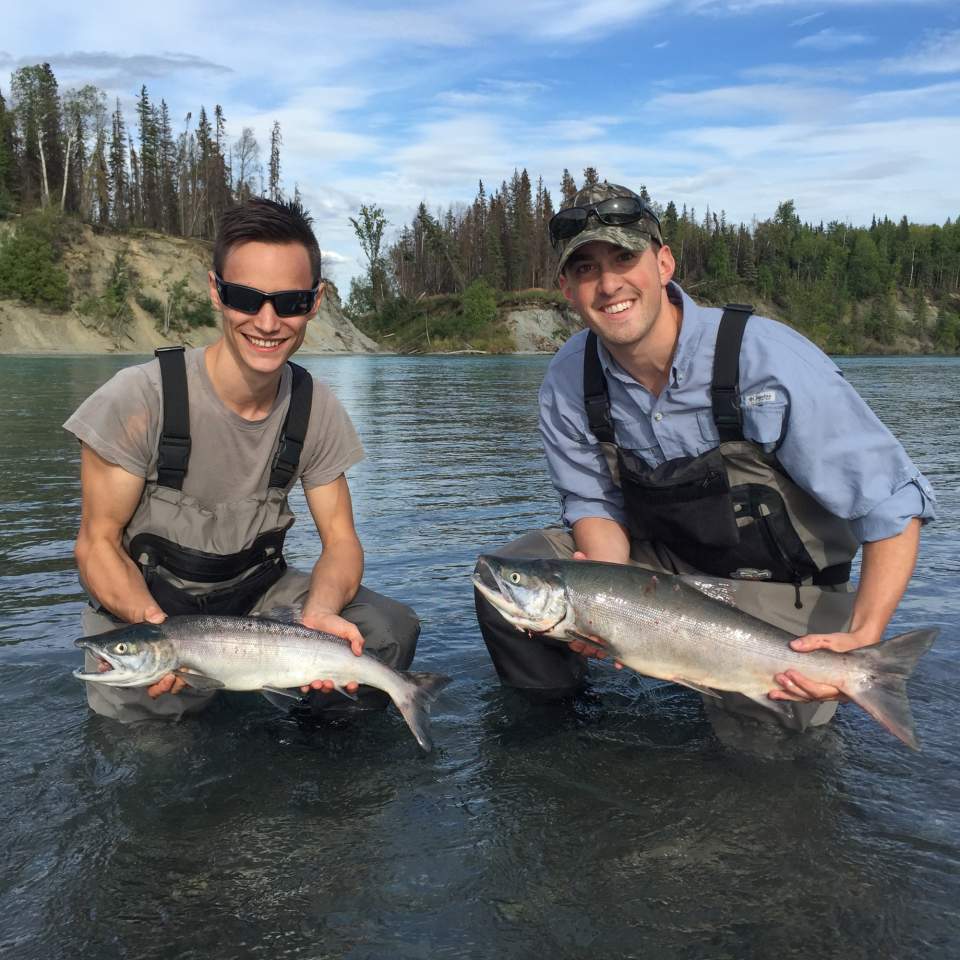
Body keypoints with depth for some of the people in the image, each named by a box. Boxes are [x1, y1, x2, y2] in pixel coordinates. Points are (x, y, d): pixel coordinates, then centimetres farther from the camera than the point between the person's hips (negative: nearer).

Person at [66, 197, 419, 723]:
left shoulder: (315, 407, -8)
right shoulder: (139, 398, -21)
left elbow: (340, 538, -5)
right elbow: (98, 543, -14)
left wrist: (320, 612, -29)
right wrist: (160, 630, -34)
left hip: (256, 591, 3)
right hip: (142, 605, -3)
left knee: (391, 630, -17)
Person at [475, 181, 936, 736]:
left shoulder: (770, 360, -27)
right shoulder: (569, 382, -12)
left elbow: (893, 503, -22)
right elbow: (594, 503, -2)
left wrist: (864, 638, -34)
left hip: (782, 588, -3)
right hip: (660, 558, 4)